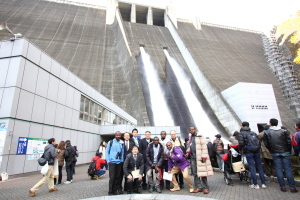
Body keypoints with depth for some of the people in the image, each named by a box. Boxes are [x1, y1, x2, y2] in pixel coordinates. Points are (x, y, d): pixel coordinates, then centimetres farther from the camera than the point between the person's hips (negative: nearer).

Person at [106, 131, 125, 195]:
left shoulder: (122, 143, 6)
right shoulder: (110, 142, 1)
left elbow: (123, 152, 8)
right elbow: (107, 152, 3)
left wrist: (122, 160, 2)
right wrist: (108, 160, -4)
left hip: (119, 162, 2)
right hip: (112, 162, -2)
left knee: (117, 177, 6)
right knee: (112, 177, -1)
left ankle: (115, 190, 20)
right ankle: (110, 191, 12)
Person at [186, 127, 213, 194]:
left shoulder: (200, 136, -5)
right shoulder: (190, 138, 17)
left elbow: (204, 147, -11)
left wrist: (204, 156, -16)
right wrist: (188, 152, 7)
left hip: (200, 157, -7)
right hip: (193, 158, 7)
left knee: (202, 172, -2)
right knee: (195, 173, 7)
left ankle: (205, 188, 9)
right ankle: (198, 187, 16)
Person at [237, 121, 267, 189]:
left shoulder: (241, 133, -1)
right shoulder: (253, 133, 17)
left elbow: (241, 143, -11)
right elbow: (259, 142, 14)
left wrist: (240, 149, 5)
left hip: (248, 152, -5)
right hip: (257, 151, 5)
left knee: (252, 167, 0)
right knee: (259, 167, 11)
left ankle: (255, 184, 3)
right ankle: (263, 184, 15)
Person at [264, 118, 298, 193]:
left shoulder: (267, 133, -2)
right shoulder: (284, 131, 0)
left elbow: (266, 144, -1)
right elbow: (289, 142, -1)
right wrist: (289, 151, 11)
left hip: (275, 154, -1)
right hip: (285, 152, 1)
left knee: (279, 170, 5)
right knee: (288, 169, 5)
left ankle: (283, 187, 10)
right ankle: (292, 187, 8)